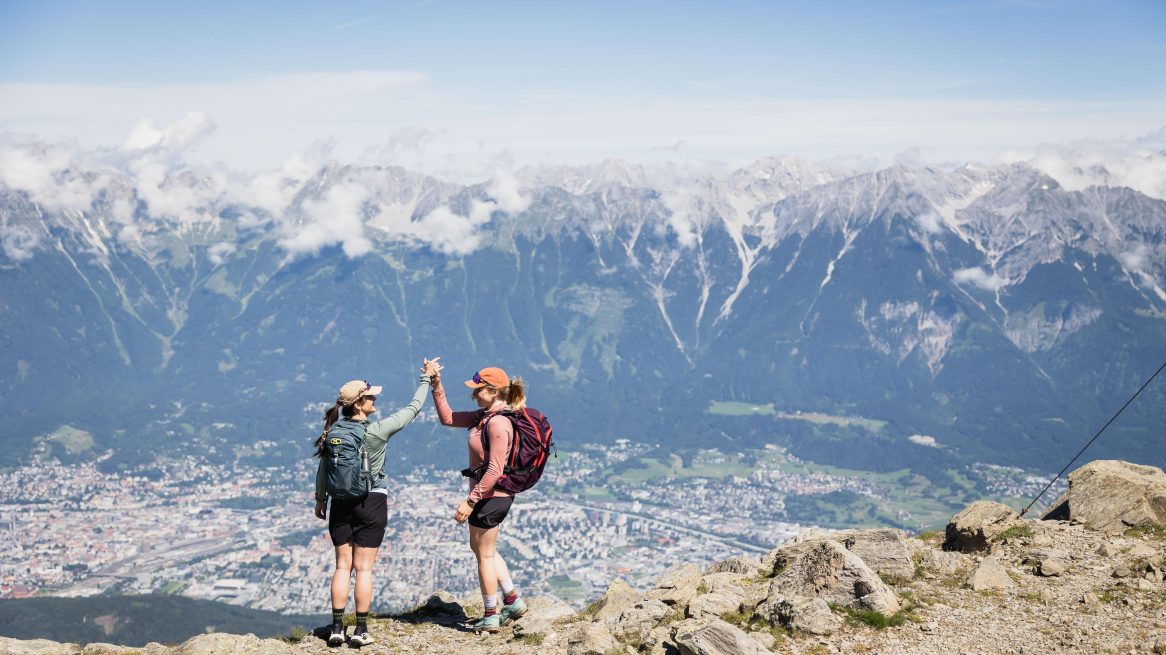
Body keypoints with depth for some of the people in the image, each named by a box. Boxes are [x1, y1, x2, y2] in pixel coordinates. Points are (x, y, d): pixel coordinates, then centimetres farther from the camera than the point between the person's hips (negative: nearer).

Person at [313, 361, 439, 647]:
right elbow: (412, 409, -4)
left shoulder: (334, 431, -4)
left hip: (341, 504, 4)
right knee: (363, 568, 2)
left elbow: (322, 469, 4)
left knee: (343, 566, 10)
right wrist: (426, 379, 7)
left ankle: (337, 628, 10)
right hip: (372, 504, -4)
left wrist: (320, 499, 18)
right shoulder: (378, 431, -15)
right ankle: (361, 631, 5)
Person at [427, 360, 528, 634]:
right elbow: (447, 418, 14)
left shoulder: (498, 423, -23)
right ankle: (513, 601, 31)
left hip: (490, 496, -10)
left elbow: (495, 470, -27)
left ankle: (490, 617, 18)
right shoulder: (485, 416, 7)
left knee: (484, 555, 5)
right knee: (482, 549, 24)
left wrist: (470, 501, -24)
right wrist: (436, 385, 6)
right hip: (494, 496, 10)